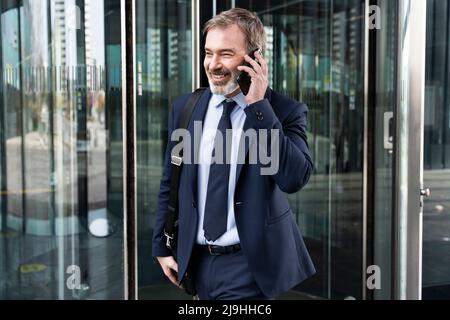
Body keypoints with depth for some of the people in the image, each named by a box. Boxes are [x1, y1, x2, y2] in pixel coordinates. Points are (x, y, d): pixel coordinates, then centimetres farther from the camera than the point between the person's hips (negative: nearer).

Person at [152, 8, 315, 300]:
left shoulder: (285, 112, -9)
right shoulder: (185, 108, 1)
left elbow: (295, 178, -24)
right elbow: (170, 183, 9)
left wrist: (258, 106, -23)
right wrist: (162, 246, 11)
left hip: (250, 264, -4)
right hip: (198, 260, 4)